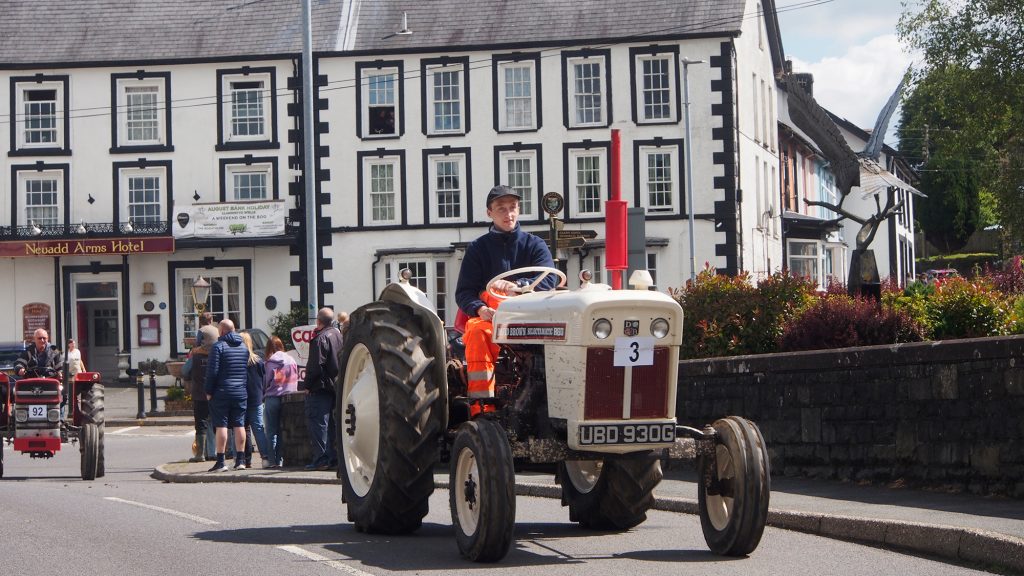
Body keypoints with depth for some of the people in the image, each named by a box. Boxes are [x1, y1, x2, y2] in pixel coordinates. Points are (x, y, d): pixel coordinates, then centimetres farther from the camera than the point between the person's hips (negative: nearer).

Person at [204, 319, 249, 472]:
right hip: (241, 393, 5)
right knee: (239, 425, 7)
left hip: (222, 392, -5)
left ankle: (220, 462, -6)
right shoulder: (244, 347, 11)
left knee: (221, 425, -3)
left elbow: (212, 371, -11)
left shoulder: (219, 346, -8)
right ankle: (240, 460, 7)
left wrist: (209, 391, -5)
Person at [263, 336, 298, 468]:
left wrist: (264, 396, 15)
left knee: (271, 432, 3)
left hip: (272, 399, -4)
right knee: (283, 431, 8)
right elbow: (295, 379, 9)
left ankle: (272, 460, 0)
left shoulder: (270, 363, -6)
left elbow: (266, 383, 0)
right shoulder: (291, 360, 4)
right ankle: (280, 459, 6)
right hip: (288, 399, 4)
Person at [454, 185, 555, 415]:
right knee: (477, 332, -35)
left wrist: (517, 285, -23)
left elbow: (547, 281, -3)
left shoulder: (534, 245, 15)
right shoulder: (478, 248, 16)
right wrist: (480, 309, -17)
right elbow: (463, 293, 6)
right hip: (490, 318, 0)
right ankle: (482, 407, -37)